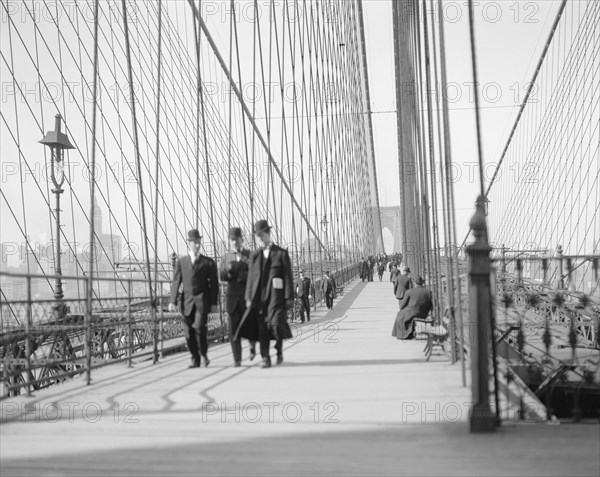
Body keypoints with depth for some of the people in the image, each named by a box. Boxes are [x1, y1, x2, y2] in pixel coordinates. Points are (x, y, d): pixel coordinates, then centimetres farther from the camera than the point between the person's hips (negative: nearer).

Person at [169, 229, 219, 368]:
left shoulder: (208, 262, 6)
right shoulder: (181, 261, 9)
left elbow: (214, 284, 5)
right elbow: (176, 282, 6)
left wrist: (214, 303, -1)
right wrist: (172, 301, -2)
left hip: (202, 300, -2)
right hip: (187, 300, 2)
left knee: (199, 326, -17)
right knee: (188, 331, 0)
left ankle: (204, 353, 5)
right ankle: (195, 360, 11)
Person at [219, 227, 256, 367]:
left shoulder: (251, 256, 3)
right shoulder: (227, 259, 13)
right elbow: (222, 276, 0)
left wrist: (237, 274, -13)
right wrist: (228, 269, -22)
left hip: (248, 298, -2)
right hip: (233, 298, 2)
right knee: (234, 329, -4)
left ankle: (253, 345, 30)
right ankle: (237, 359, -1)